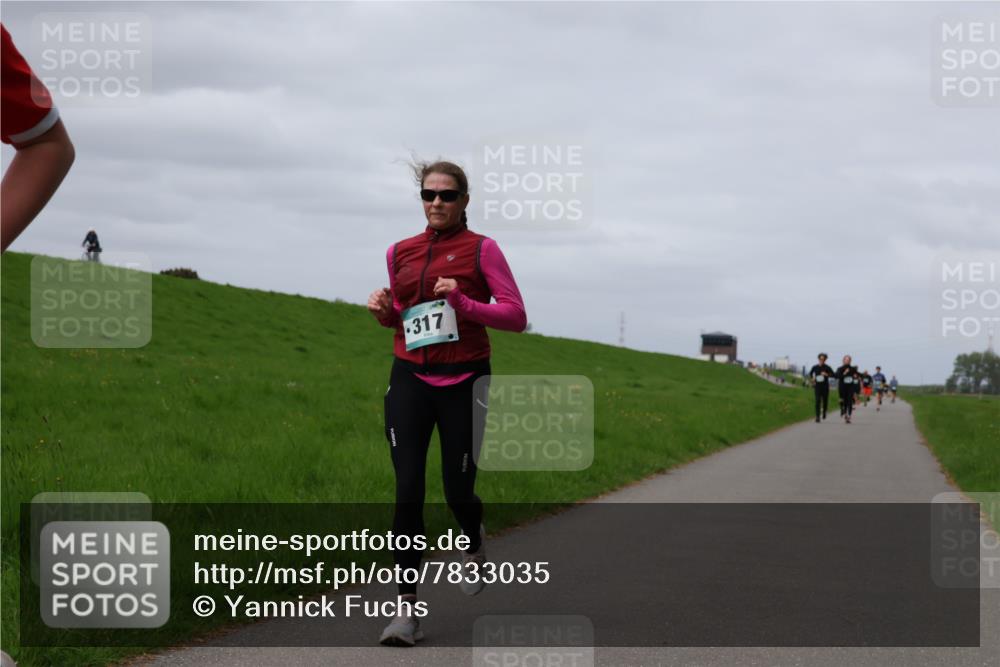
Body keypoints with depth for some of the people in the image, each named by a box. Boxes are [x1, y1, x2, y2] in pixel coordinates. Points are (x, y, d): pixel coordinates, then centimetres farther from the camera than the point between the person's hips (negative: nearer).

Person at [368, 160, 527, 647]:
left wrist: (464, 304, -20)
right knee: (408, 492, -9)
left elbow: (516, 315, -7)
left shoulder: (481, 249, -2)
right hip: (410, 380, 3)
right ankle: (407, 608, -7)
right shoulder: (400, 253, 10)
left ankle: (474, 546, 40)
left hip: (463, 382, -2)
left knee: (458, 492, 2)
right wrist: (383, 310, 0)